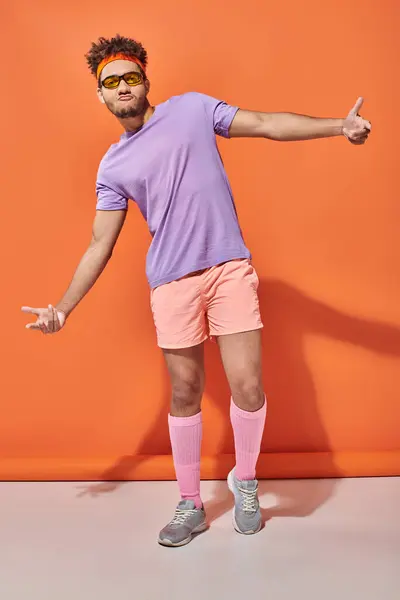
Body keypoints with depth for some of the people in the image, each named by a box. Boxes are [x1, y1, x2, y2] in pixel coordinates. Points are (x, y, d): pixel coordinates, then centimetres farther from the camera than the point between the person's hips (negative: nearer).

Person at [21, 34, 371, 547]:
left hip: (230, 268, -1)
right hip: (172, 283, 1)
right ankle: (190, 505, 25)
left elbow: (268, 125, 2)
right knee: (185, 394, 7)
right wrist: (63, 308, 6)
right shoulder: (112, 167, 9)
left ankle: (245, 480, 23)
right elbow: (100, 245, 10)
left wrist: (339, 126, -9)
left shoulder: (191, 108, 7)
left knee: (248, 386, -6)